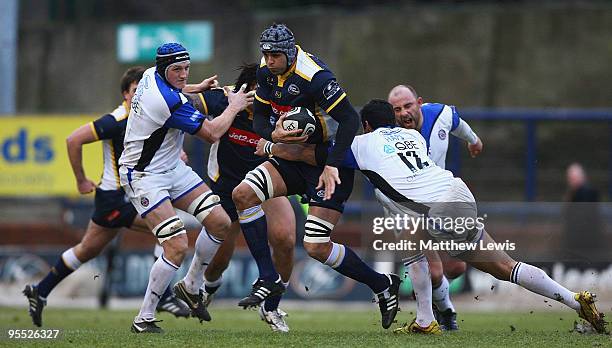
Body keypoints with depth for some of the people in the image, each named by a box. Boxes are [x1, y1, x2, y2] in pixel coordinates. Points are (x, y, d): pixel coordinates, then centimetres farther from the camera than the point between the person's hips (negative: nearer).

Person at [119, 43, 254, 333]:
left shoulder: (151, 75, 1)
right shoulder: (170, 102, -28)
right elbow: (212, 133, -19)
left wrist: (196, 88, 32)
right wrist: (235, 106, -4)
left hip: (172, 168, 10)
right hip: (144, 176, -10)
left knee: (220, 223, 4)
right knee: (177, 247, -19)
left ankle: (192, 287, 23)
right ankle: (143, 319, -8)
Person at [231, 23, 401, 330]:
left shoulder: (314, 76, -24)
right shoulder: (267, 72, 0)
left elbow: (349, 120, -26)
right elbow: (259, 117, 7)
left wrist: (332, 166, -31)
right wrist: (273, 134, -17)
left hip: (330, 163, -8)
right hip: (295, 158, 8)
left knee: (317, 247, -14)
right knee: (243, 195, -11)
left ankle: (383, 285, 6)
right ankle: (268, 281, -5)